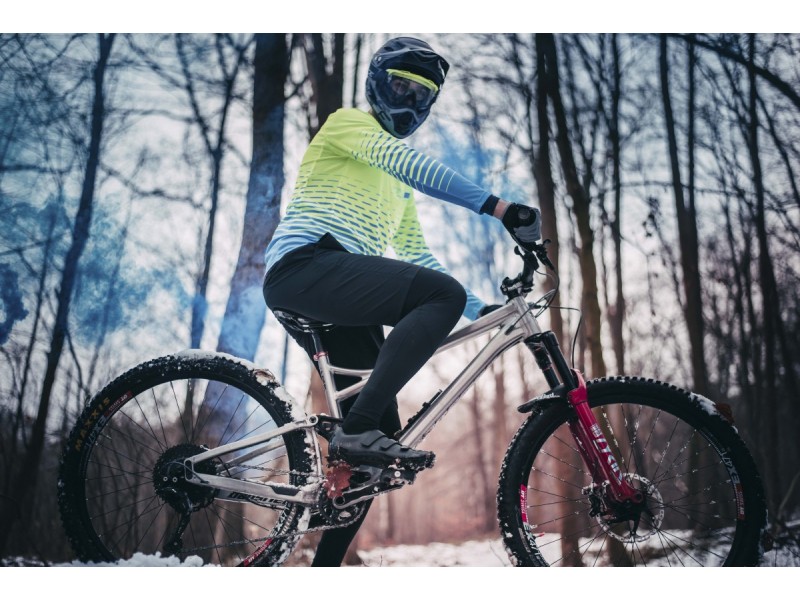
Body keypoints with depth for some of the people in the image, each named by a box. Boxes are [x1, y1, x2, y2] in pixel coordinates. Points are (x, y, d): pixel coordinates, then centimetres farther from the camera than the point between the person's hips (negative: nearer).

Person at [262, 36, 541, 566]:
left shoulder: (398, 189, 33)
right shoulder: (346, 123, 7)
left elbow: (416, 257, 32)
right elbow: (410, 163, -12)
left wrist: (482, 310, 21)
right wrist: (500, 207, -22)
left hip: (336, 308, 9)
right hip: (306, 264, -9)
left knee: (382, 430, 2)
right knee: (443, 294, -28)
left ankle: (325, 569, 6)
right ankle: (357, 429, -32)